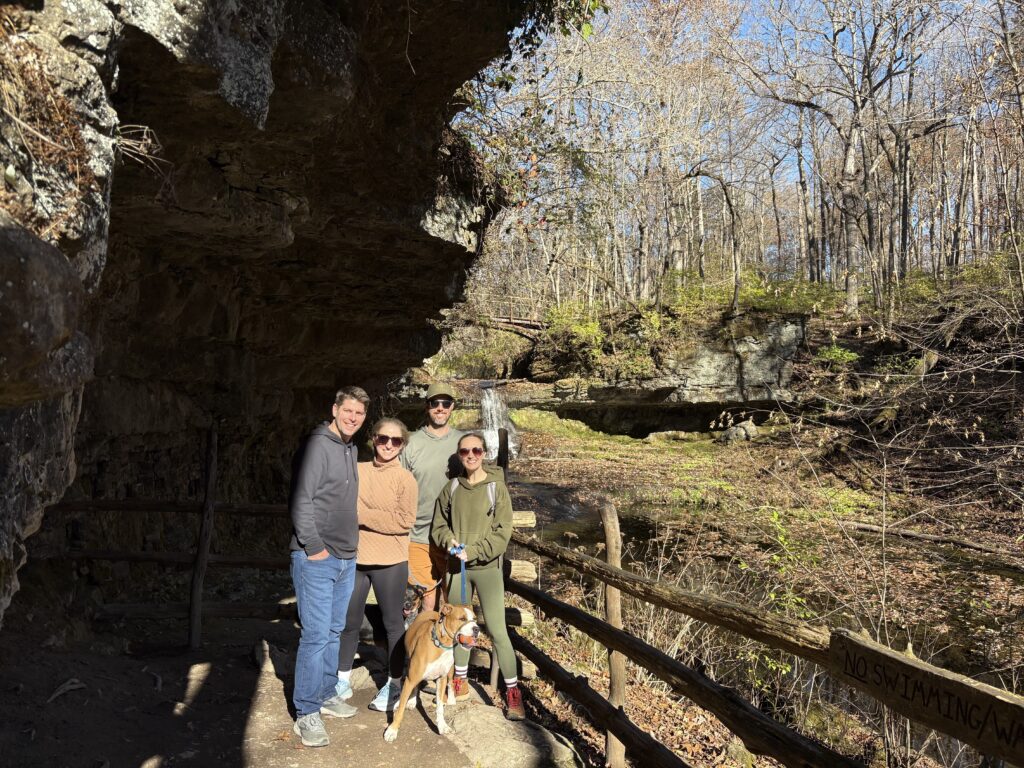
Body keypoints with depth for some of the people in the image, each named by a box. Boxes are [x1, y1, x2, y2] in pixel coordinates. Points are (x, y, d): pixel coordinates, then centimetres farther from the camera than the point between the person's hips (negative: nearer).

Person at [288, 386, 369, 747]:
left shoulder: (351, 449, 12)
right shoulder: (319, 445, -13)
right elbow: (300, 500, -17)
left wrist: (350, 544, 13)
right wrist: (314, 546, -16)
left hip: (346, 559, 8)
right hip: (316, 559, -8)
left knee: (333, 632, 16)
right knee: (316, 635, -4)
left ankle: (326, 694, 30)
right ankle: (306, 713, 7)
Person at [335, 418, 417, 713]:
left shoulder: (405, 478, -7)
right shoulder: (357, 470, 4)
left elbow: (404, 520, -15)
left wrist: (362, 515, -16)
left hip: (390, 562, -3)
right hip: (355, 557, 4)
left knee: (393, 623, 9)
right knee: (349, 621, 14)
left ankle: (393, 684, 23)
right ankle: (342, 678, 32)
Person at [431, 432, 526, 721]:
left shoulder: (496, 487, -8)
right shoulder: (451, 488, 2)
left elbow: (502, 532, -10)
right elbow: (439, 525, 10)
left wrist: (473, 552, -16)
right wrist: (450, 542, -10)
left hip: (487, 567, -4)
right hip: (456, 567, 4)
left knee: (497, 631, -6)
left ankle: (512, 691, 6)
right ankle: (461, 680, 34)